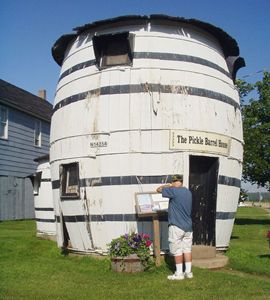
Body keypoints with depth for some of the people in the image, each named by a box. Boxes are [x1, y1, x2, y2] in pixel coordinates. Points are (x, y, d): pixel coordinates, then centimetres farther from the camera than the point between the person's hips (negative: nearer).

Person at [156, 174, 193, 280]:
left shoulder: (174, 191, -15)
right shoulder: (188, 192, 9)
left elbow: (159, 189, -8)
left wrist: (167, 185, 10)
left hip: (177, 226, -7)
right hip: (188, 226, 7)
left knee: (177, 251, 1)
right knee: (187, 249, 11)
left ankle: (179, 273, 7)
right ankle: (188, 272, 16)